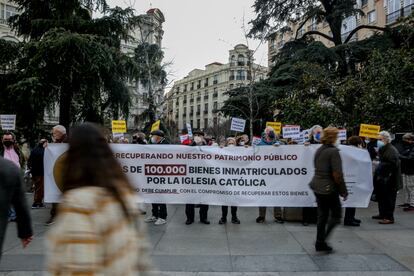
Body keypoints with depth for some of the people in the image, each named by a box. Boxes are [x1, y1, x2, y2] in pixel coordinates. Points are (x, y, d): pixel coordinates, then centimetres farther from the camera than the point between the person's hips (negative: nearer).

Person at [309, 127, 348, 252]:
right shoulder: (333, 151, -17)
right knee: (335, 215, 9)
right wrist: (343, 191, -10)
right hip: (329, 188, -7)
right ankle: (322, 241, 4)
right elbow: (337, 174, -19)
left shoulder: (319, 150, 7)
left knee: (322, 215, 16)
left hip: (317, 186, 8)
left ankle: (320, 243, 22)